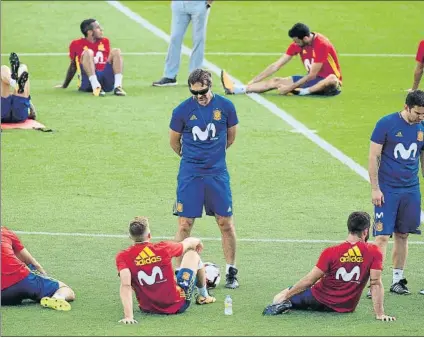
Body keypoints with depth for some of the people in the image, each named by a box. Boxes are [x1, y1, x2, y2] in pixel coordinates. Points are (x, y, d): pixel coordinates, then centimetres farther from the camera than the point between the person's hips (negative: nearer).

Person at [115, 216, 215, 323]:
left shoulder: (123, 257, -16)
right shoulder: (163, 249, -15)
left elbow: (125, 285, -30)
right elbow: (187, 243, 7)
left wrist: (128, 316, -32)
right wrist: (198, 241, 31)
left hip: (148, 309, 1)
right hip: (178, 305, -1)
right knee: (193, 254, 21)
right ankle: (204, 296, 44)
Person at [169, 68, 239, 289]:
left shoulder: (225, 107, -4)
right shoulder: (182, 111, -7)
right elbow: (174, 141, 9)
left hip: (217, 173, 1)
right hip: (190, 174, -1)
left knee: (226, 223, 3)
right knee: (185, 224, -2)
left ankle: (231, 272, 14)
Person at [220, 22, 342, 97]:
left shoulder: (321, 44, -24)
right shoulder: (297, 44, -3)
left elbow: (312, 75, -22)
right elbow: (277, 65, 1)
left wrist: (290, 87, -21)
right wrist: (253, 81, -2)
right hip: (313, 79, 6)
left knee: (332, 80, -42)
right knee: (276, 81, -6)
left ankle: (302, 92, -52)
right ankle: (235, 89, -17)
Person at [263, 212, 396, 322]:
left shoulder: (330, 252, -16)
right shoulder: (374, 253, -14)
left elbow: (309, 280, -12)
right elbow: (376, 284, -16)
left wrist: (285, 296, -1)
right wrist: (380, 314, -13)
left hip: (319, 298, -3)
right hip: (347, 307, 3)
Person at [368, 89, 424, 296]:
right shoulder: (386, 124, -9)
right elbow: (373, 157, -7)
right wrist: (375, 189, -10)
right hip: (387, 190, -5)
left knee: (403, 235, 10)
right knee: (382, 236, -8)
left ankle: (398, 280, 19)